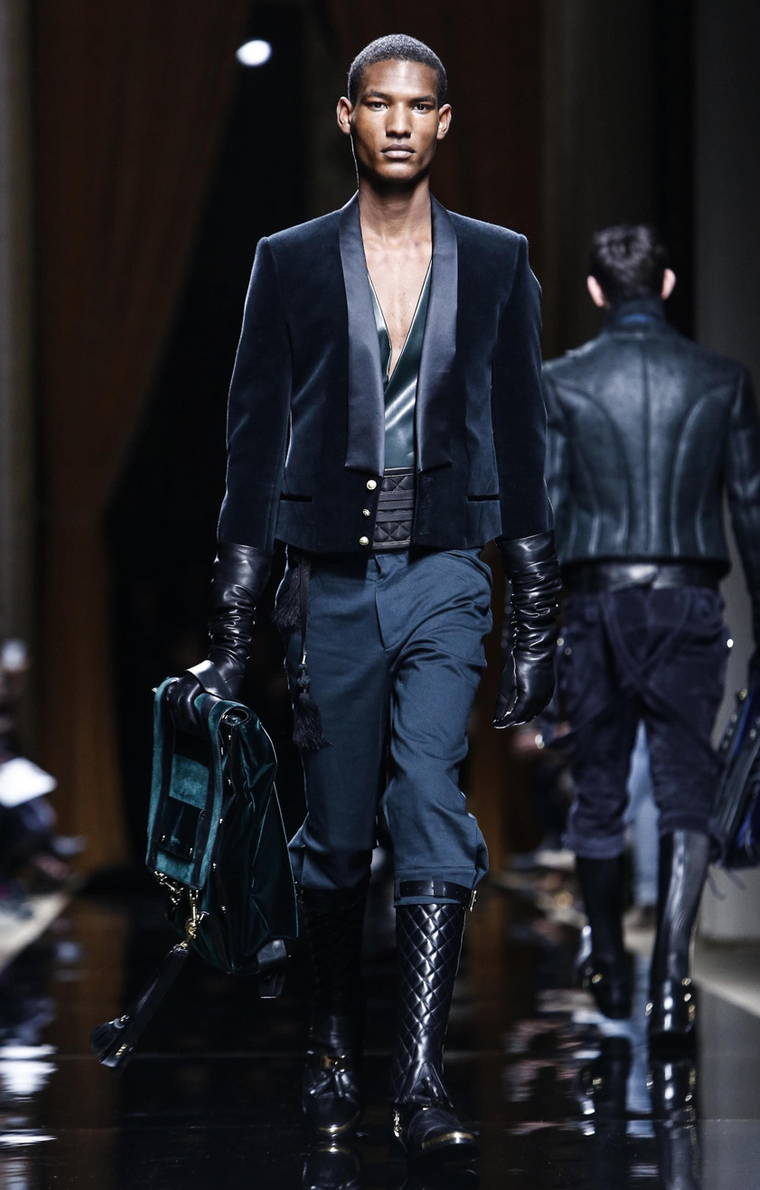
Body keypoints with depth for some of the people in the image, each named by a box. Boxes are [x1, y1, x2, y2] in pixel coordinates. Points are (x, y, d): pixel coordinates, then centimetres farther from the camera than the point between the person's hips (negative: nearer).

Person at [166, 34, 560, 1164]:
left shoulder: (496, 263, 7)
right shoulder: (290, 263, 6)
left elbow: (520, 444, 9)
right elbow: (255, 446, 6)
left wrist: (536, 622, 6)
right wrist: (231, 628, 2)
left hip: (445, 575, -1)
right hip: (331, 581, 1)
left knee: (431, 798, -17)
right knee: (336, 834, 6)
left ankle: (421, 1081, -19)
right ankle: (335, 1044, 26)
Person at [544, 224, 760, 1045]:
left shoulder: (562, 382, 0)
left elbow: (542, 511, -3)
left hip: (596, 604, 0)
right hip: (689, 604, 0)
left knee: (598, 794, 13)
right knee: (685, 797, 1)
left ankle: (607, 969, 28)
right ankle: (670, 973, -15)